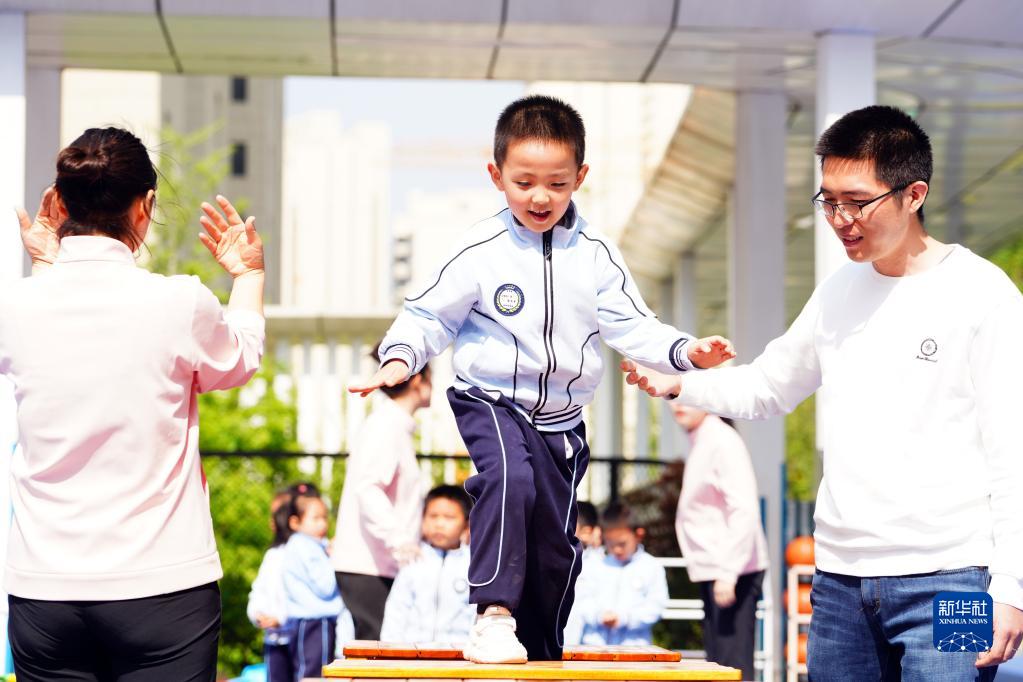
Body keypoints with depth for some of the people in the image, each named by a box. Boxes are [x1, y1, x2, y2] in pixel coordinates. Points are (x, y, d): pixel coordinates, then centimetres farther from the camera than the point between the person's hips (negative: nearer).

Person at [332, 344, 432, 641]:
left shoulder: (396, 426, 21)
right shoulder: (387, 425, -10)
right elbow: (367, 489, -23)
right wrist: (397, 539, -34)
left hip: (382, 568, 10)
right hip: (367, 570, -10)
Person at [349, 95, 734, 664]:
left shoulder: (596, 255, -2)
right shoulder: (482, 251, -9)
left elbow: (631, 326, -2)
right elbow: (430, 315, -4)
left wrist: (685, 351, -18)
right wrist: (399, 359, -22)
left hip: (563, 415, 4)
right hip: (491, 400, -4)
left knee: (556, 542, 10)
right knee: (511, 477, -34)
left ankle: (543, 656, 26)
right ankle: (494, 616, -34)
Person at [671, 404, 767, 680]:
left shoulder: (723, 442, -12)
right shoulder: (700, 443, 15)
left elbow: (744, 511, -19)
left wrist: (728, 573, -22)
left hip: (733, 573, -9)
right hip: (712, 573, 9)